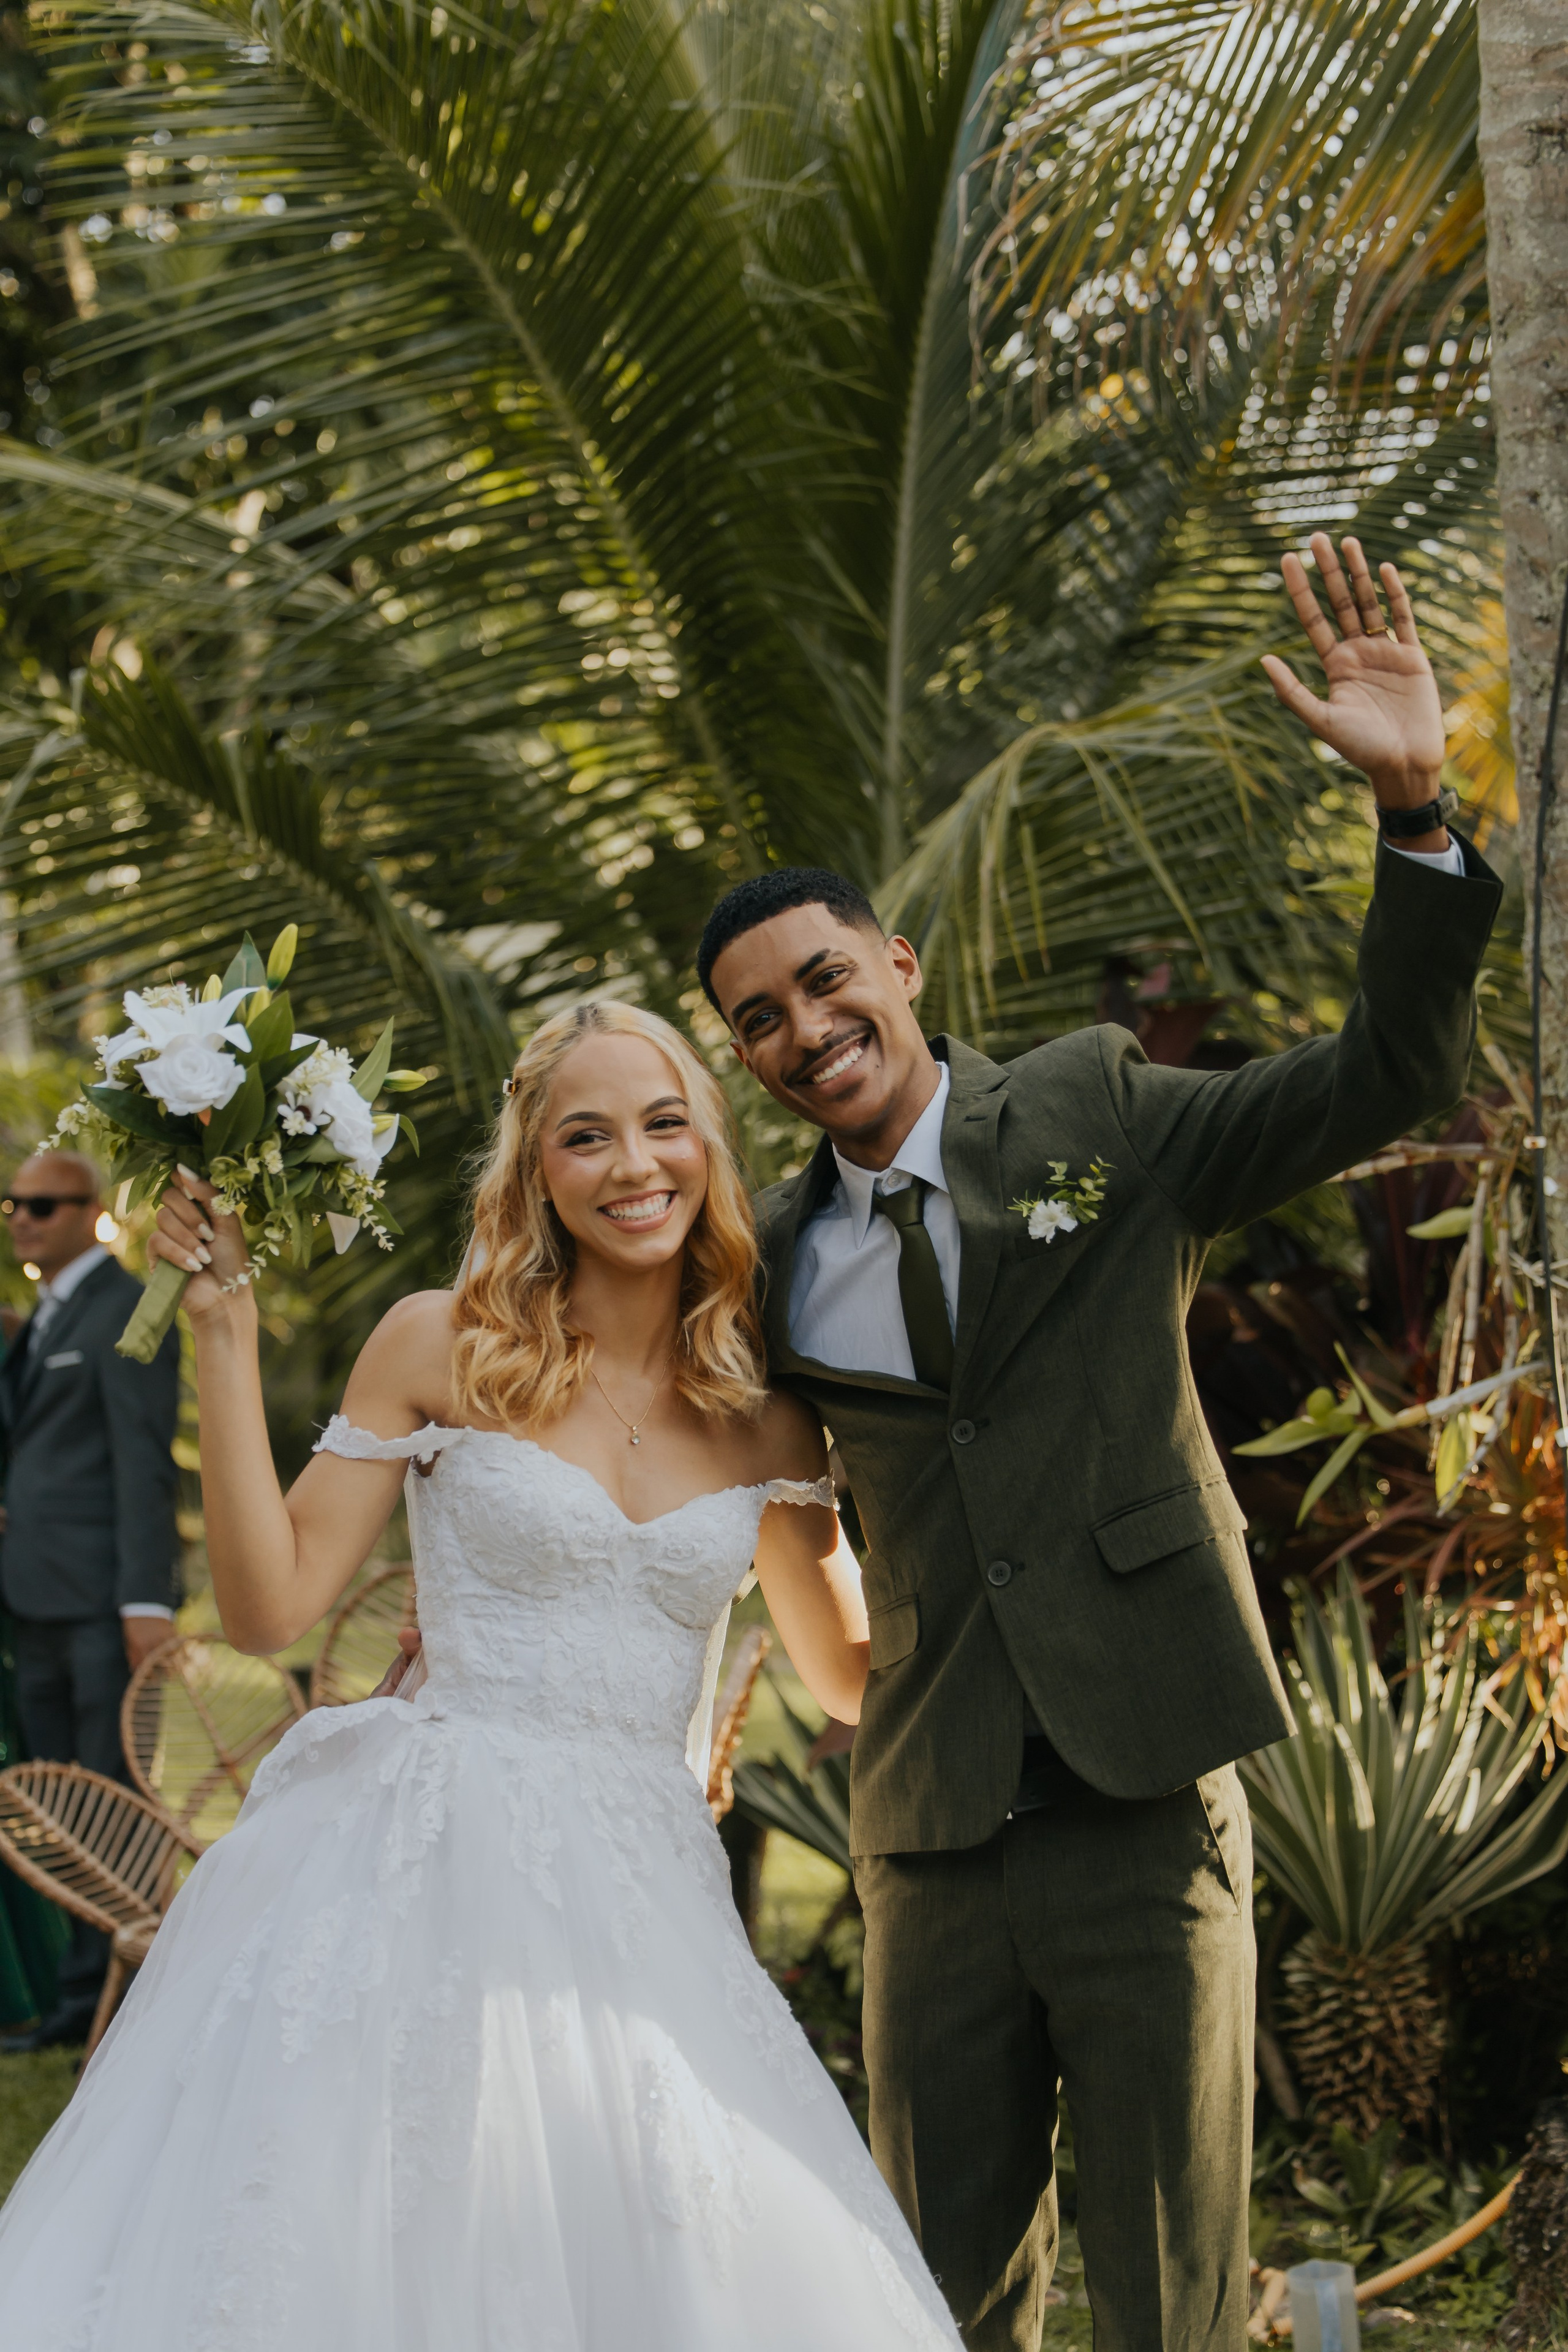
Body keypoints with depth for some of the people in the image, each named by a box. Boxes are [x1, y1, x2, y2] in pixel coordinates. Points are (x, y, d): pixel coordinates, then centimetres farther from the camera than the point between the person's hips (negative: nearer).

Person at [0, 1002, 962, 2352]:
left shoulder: (763, 1418, 10)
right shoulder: (444, 1350, 1)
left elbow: (856, 1678, 18)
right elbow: (269, 1605, -3)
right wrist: (226, 1331, -7)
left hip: (641, 1902, 3)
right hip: (436, 1881, -3)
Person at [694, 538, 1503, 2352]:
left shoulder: (1095, 1114, 1)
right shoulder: (772, 1263, 9)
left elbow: (1390, 1080, -6)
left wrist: (1411, 805, -19)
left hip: (1146, 1809, -3)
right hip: (933, 1841, 3)